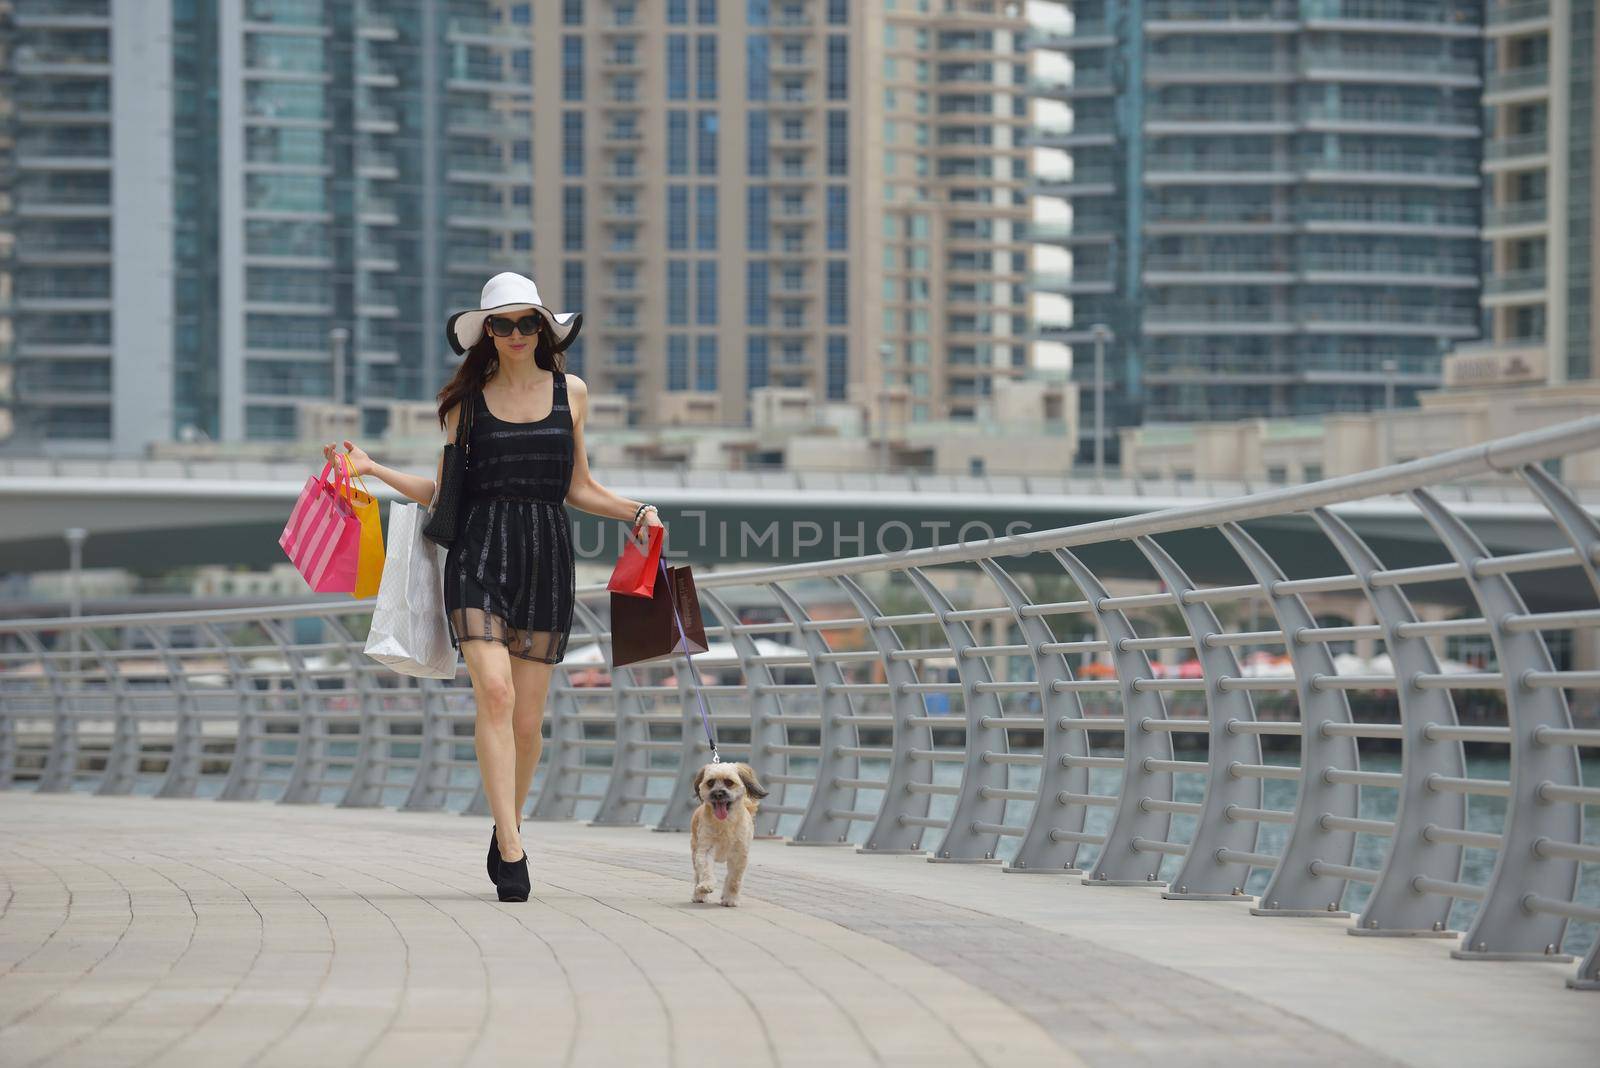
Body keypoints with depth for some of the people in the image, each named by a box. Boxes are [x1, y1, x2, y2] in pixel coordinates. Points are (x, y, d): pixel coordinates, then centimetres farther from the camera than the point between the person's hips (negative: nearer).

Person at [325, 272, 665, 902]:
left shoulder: (570, 393, 12)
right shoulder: (467, 400, 8)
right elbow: (441, 492, 11)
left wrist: (635, 513, 4)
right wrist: (373, 470, 1)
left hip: (546, 555, 2)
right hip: (479, 553, -2)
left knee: (526, 718, 3)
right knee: (494, 691, -19)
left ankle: (508, 829, 26)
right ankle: (511, 850, -22)